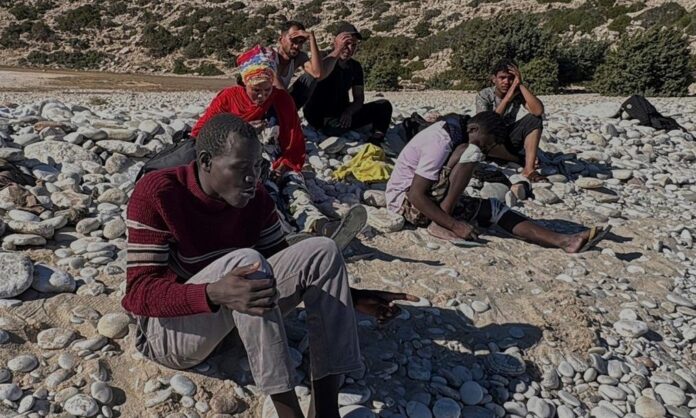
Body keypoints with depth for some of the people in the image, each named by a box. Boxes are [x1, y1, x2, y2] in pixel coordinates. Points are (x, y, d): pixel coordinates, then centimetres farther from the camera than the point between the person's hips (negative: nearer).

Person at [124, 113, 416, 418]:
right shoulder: (157, 193, -21)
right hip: (166, 328, -5)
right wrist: (215, 294, -44)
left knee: (321, 251, -14)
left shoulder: (255, 197, -6)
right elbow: (140, 290, -25)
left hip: (233, 316, 6)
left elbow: (281, 265, 1)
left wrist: (350, 297, -11)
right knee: (244, 260, -35)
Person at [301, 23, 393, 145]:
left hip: (342, 120, 5)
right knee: (307, 78, -27)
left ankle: (374, 144, -23)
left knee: (384, 105, -4)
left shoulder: (355, 66, 8)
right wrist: (337, 51, -34)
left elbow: (359, 98, 5)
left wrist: (348, 112, -16)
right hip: (320, 119, -5)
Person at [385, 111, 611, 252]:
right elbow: (416, 195, -27)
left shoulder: (455, 129, 3)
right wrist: (455, 225, -26)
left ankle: (564, 240, -17)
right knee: (470, 153, -26)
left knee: (495, 208, -7)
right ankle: (439, 225, -24)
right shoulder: (441, 142, -24)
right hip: (405, 200, -9)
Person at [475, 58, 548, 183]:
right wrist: (507, 98, -29)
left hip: (510, 139, 3)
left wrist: (520, 85, -26)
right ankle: (523, 160, -14)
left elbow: (538, 111, -27)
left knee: (534, 119, -20)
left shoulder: (518, 93, -7)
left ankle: (529, 169, -28)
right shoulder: (483, 95, -13)